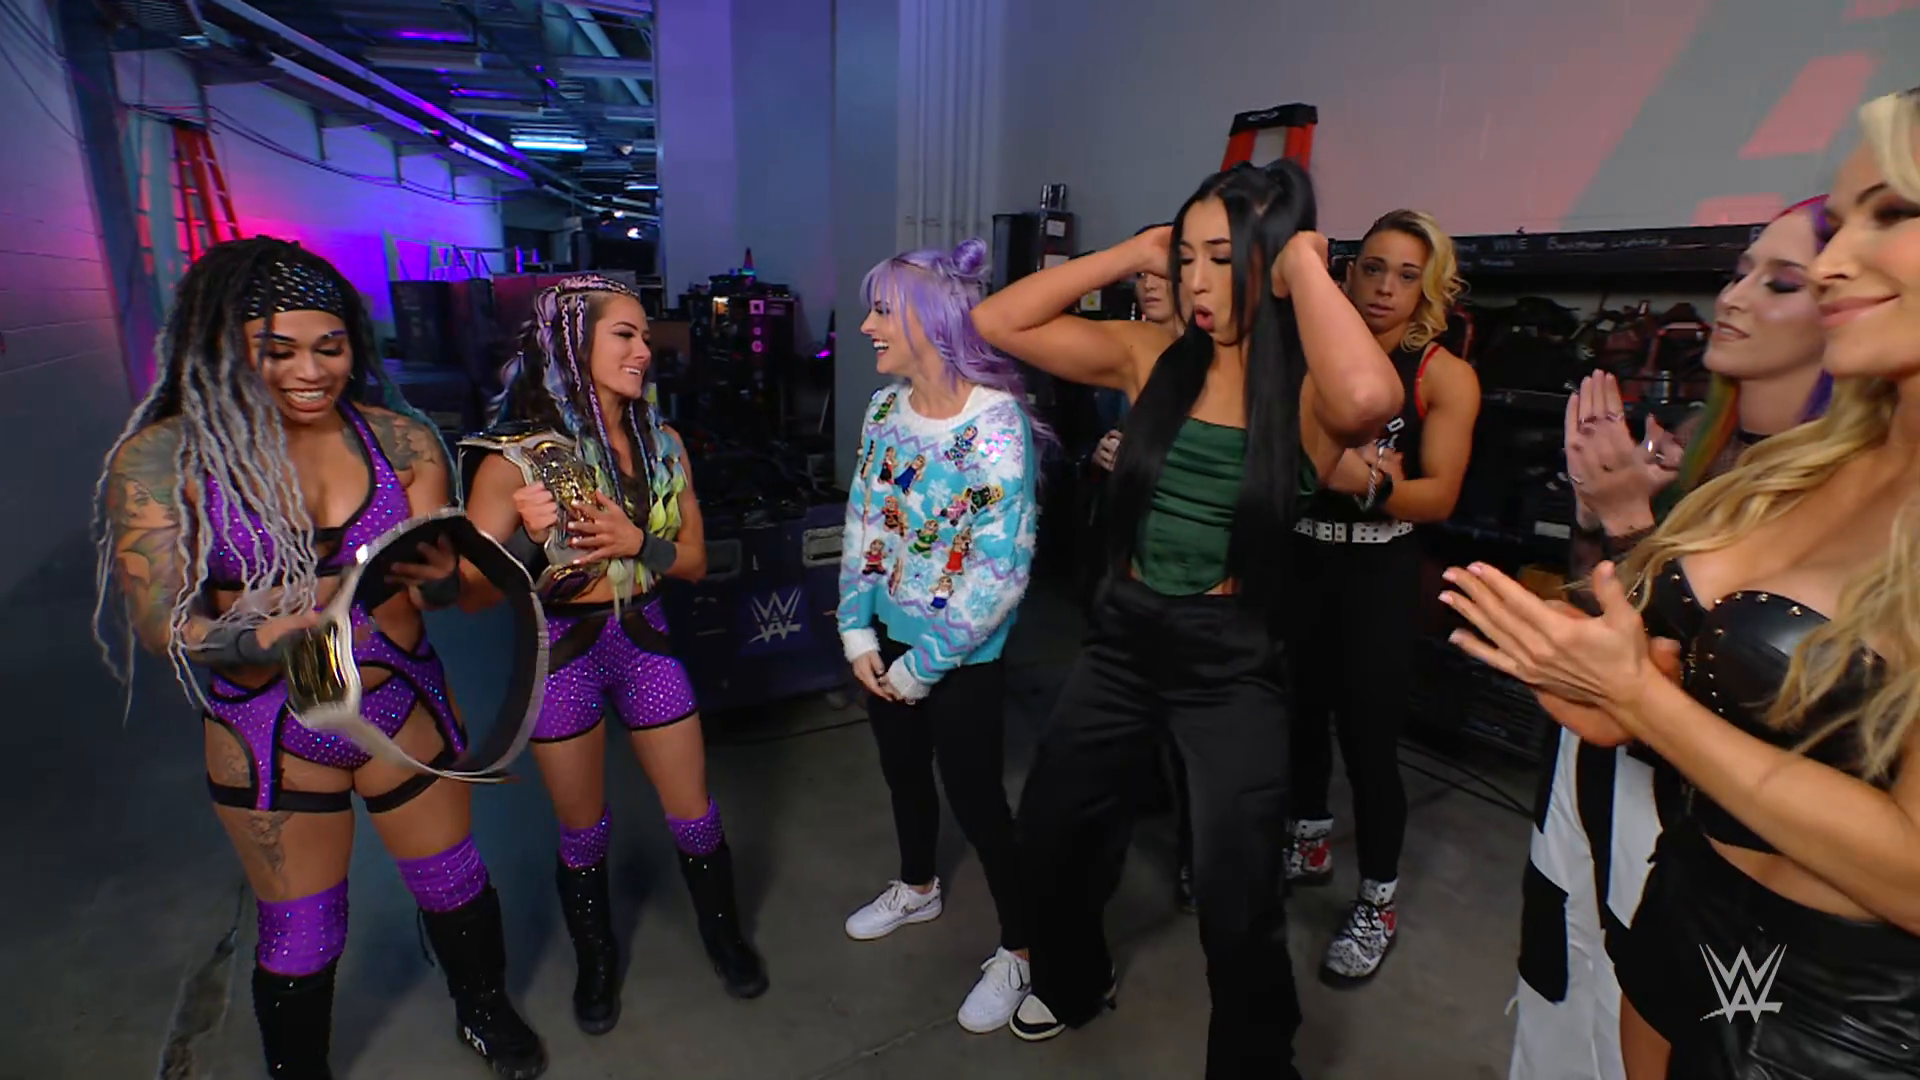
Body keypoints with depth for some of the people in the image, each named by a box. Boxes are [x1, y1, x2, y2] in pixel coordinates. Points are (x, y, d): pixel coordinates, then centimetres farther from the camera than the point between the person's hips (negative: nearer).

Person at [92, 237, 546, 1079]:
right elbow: (159, 619, -14)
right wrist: (257, 637, -35)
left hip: (406, 710, 2)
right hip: (270, 737, -1)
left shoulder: (401, 439, -6)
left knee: (454, 885, 17)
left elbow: (443, 589, -10)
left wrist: (434, 574, -34)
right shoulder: (161, 458, -11)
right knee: (299, 938, 14)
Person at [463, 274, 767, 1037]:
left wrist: (635, 541, -18)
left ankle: (724, 936, 40)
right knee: (584, 832, 15)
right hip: (560, 651, -2)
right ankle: (596, 962, 42)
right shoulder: (522, 451, -14)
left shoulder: (661, 443, -3)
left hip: (644, 642, 3)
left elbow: (695, 559, 0)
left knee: (694, 817, 12)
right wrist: (528, 536, -33)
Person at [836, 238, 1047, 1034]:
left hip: (963, 654, -7)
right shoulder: (884, 409, -1)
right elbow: (862, 523, 6)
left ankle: (1021, 949, 28)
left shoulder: (997, 422, -22)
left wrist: (925, 664, -17)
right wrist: (856, 629, -3)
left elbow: (1003, 569, -23)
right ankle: (917, 887, 51)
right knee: (902, 767, 23)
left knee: (975, 796, 5)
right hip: (888, 636, 7)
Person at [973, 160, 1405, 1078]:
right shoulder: (1151, 360, -2)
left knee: (1237, 908, 6)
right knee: (1048, 835, 20)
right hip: (1122, 639, 4)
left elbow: (1370, 397, -39)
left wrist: (1305, 264, -23)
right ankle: (1073, 984, 52)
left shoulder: (1308, 396, -13)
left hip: (1232, 661, -4)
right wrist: (1127, 255, -8)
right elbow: (998, 322, -4)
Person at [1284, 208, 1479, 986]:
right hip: (1298, 560, 3)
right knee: (1300, 708, 12)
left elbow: (1439, 497, -12)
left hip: (1379, 575, -3)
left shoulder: (1445, 377, -4)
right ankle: (1310, 844, 39)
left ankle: (1378, 902, 21)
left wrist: (1367, 481, -28)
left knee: (1367, 733, -1)